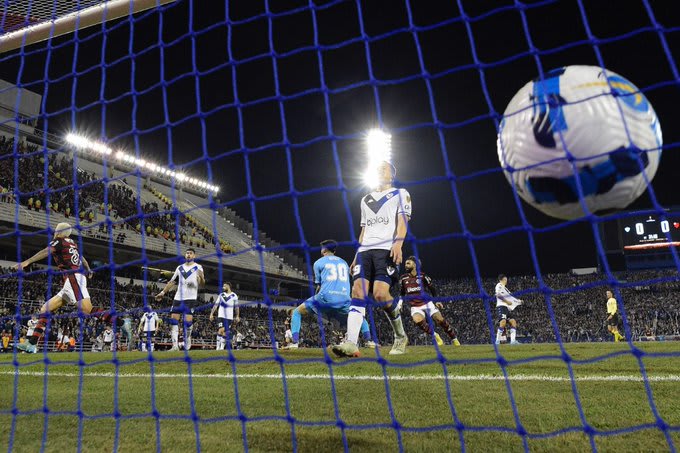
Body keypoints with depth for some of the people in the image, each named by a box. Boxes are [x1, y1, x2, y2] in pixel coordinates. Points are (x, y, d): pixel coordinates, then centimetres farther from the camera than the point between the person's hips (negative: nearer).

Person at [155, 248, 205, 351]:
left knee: (188, 321, -13)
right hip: (178, 298, 5)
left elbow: (202, 284, -6)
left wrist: (201, 278, -28)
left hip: (191, 298, -5)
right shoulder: (180, 268, 17)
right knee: (173, 319, -4)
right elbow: (172, 282, 22)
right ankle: (175, 346, -2)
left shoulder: (198, 267, 2)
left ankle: (187, 346, 0)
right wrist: (163, 292, 16)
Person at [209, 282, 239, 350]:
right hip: (221, 316, 0)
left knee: (225, 333, 2)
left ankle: (222, 347, 9)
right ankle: (218, 347, -11)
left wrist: (237, 316, 4)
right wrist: (211, 314, 1)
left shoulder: (234, 296, 5)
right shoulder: (221, 295, 9)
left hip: (229, 317, 0)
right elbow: (216, 305, 7)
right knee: (220, 331, -14)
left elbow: (236, 307, 7)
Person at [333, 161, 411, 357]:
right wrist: (357, 256, 20)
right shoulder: (366, 199, 30)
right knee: (358, 291, -13)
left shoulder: (400, 194, 14)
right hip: (365, 250, 5)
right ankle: (351, 343, -22)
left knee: (380, 294, -20)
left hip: (386, 249, -5)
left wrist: (398, 243, -19)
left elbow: (403, 221, -1)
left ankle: (400, 336, 4)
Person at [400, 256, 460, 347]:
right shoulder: (403, 278, 3)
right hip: (415, 307, 1)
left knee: (440, 319, -15)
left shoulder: (423, 276, -3)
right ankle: (435, 336, -8)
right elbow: (402, 293, 17)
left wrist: (437, 301, 0)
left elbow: (432, 289, 7)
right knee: (418, 321, -30)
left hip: (427, 303, -1)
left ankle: (454, 338, 7)